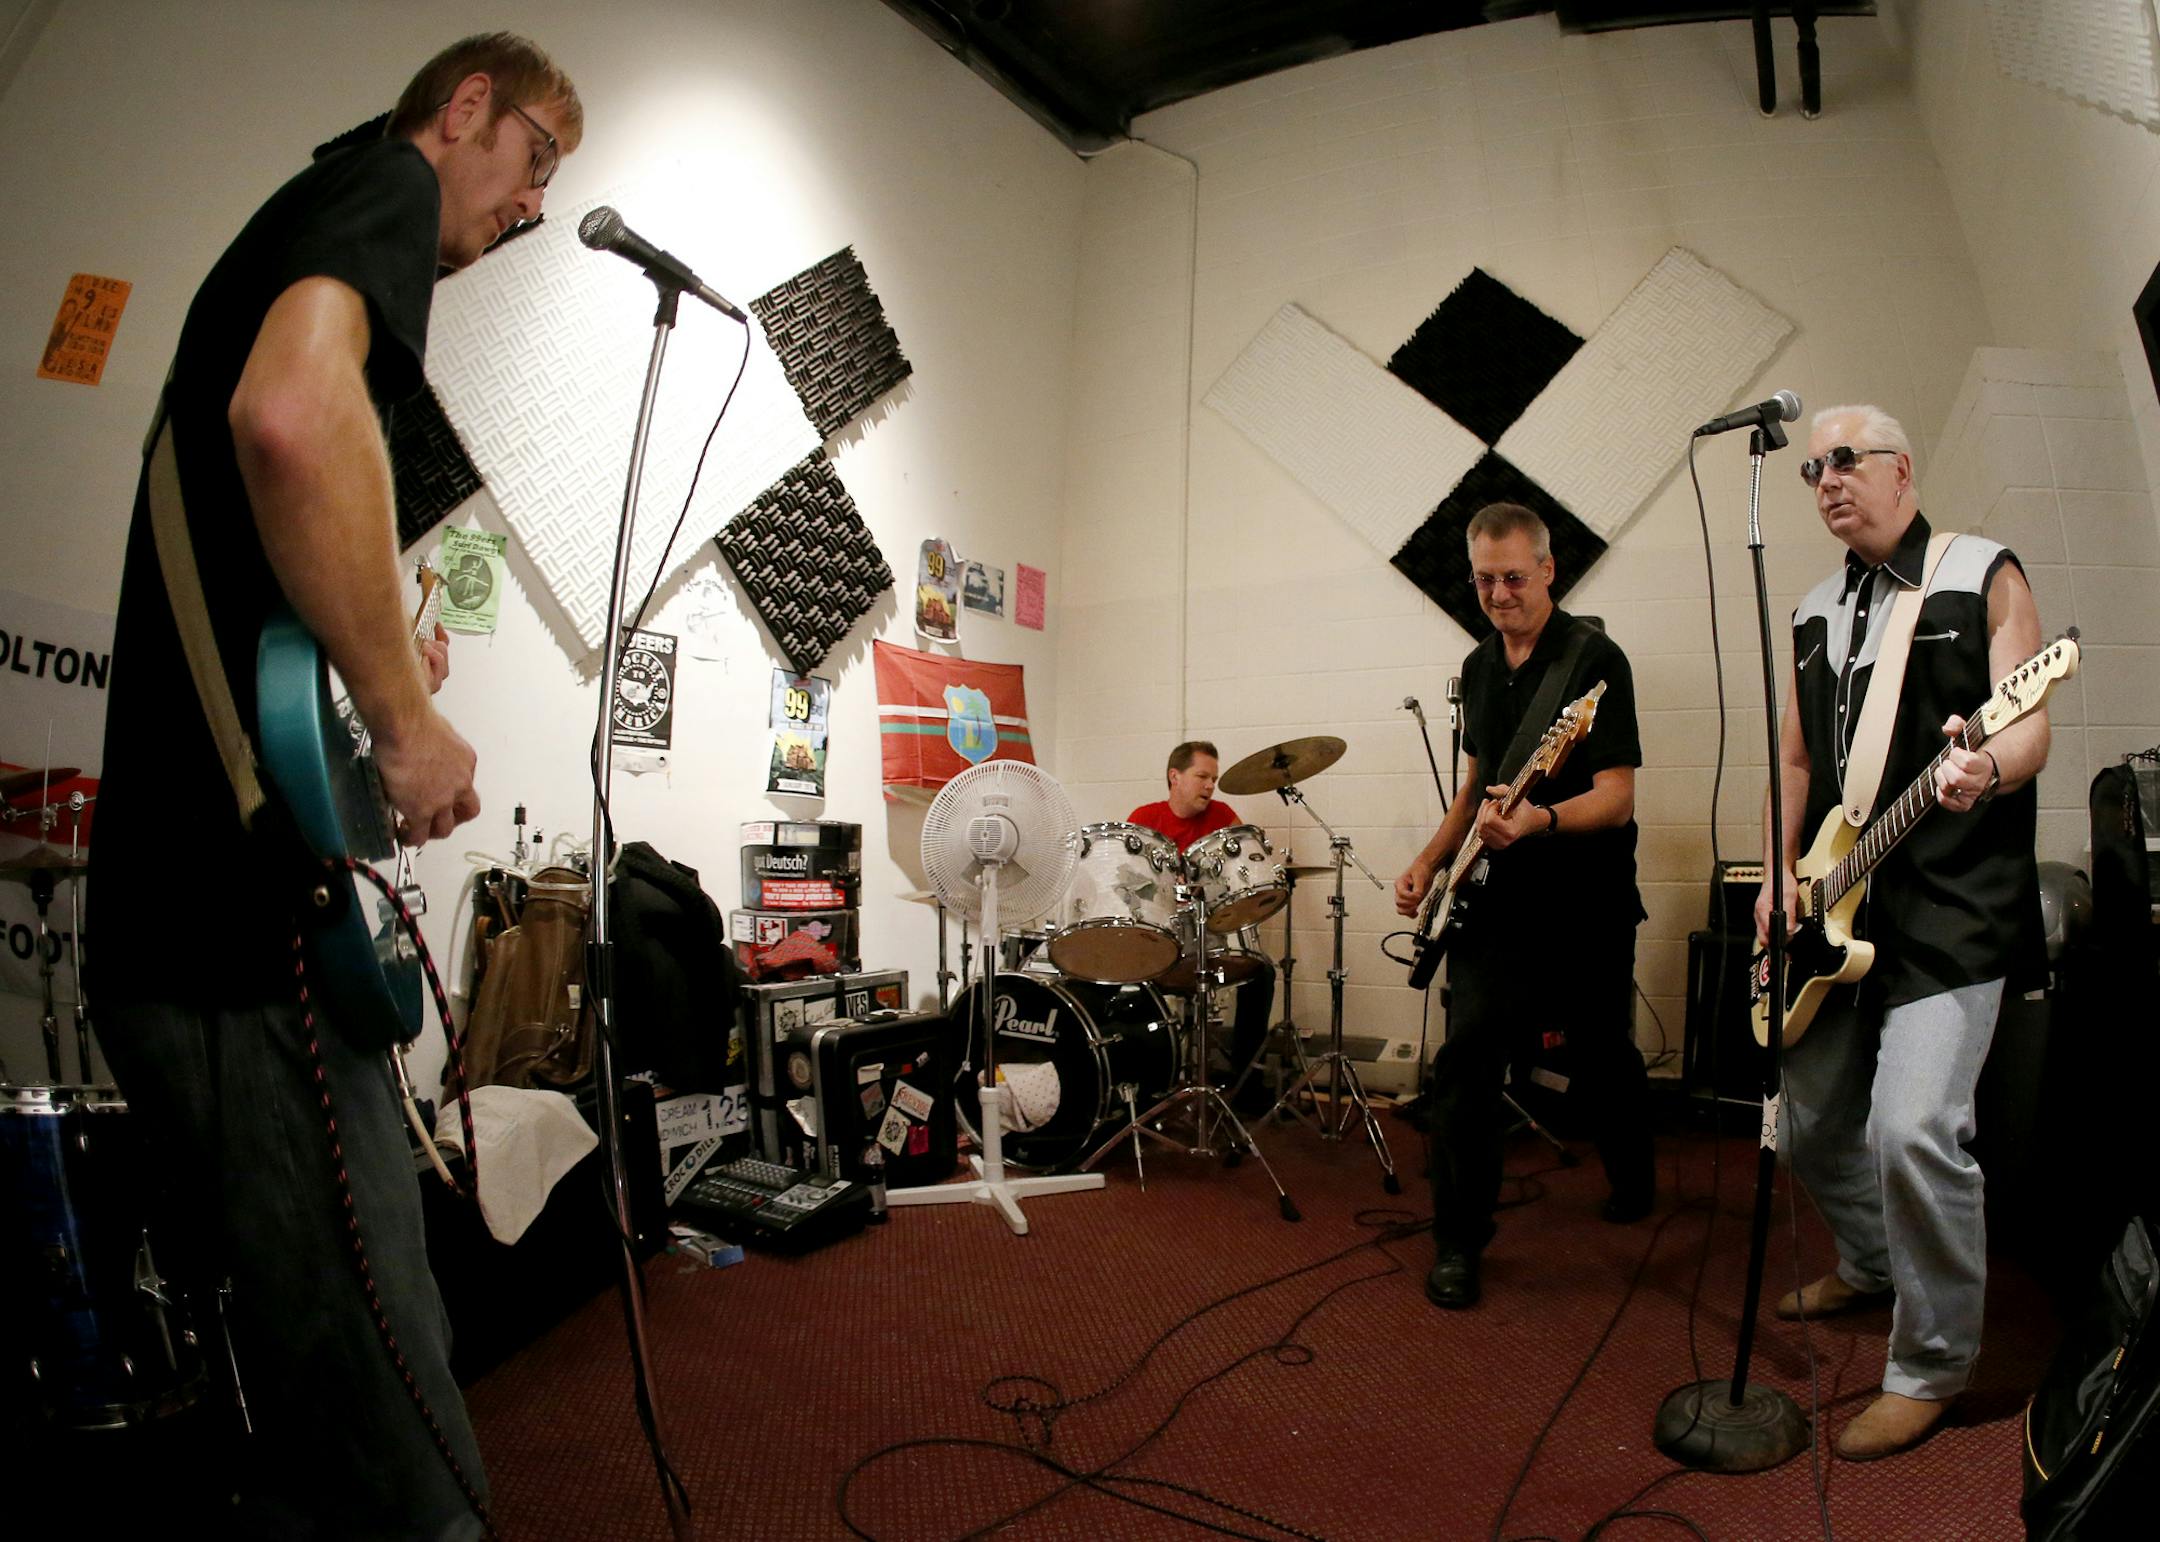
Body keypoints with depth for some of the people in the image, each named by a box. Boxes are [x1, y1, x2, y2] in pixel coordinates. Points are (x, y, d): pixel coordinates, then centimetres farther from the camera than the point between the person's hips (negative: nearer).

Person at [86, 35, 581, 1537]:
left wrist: (389, 664, 19)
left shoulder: (301, 218, 27)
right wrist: (407, 717, -17)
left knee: (334, 1404, 22)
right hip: (241, 926, -11)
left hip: (189, 902, 11)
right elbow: (292, 415, -26)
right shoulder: (388, 178, -2)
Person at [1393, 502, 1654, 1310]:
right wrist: (1429, 862, 8)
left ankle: (1634, 1180, 45)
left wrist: (1540, 821, -37)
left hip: (1588, 901, -4)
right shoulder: (1479, 666, 9)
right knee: (1466, 1053, -10)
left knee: (1604, 1060, 14)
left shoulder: (1594, 659, -12)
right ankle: (1459, 1243, 2)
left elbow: (1616, 797, -19)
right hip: (1499, 897, 4)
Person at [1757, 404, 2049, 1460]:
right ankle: (1873, 1266, 42)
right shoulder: (1814, 613, 16)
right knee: (1811, 1121, 14)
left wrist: (1985, 768, -32)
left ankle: (1933, 1365, 4)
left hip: (1952, 906, -6)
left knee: (1915, 1127, -17)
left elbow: (2028, 727, -9)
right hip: (1838, 911, 7)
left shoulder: (1985, 578, 0)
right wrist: (1780, 874, 4)